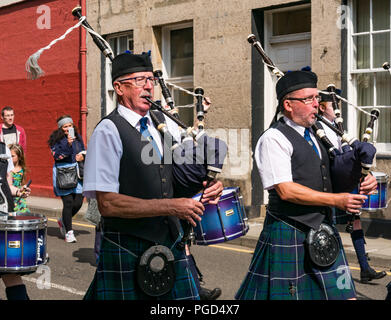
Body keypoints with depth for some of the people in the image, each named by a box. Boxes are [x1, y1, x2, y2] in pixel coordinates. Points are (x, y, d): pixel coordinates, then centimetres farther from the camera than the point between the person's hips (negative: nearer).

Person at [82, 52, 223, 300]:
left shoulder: (166, 124, 8)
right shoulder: (108, 132, -12)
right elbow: (107, 203, -19)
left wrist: (209, 186, -4)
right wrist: (171, 206, -20)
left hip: (171, 242, 6)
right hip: (127, 249, -5)